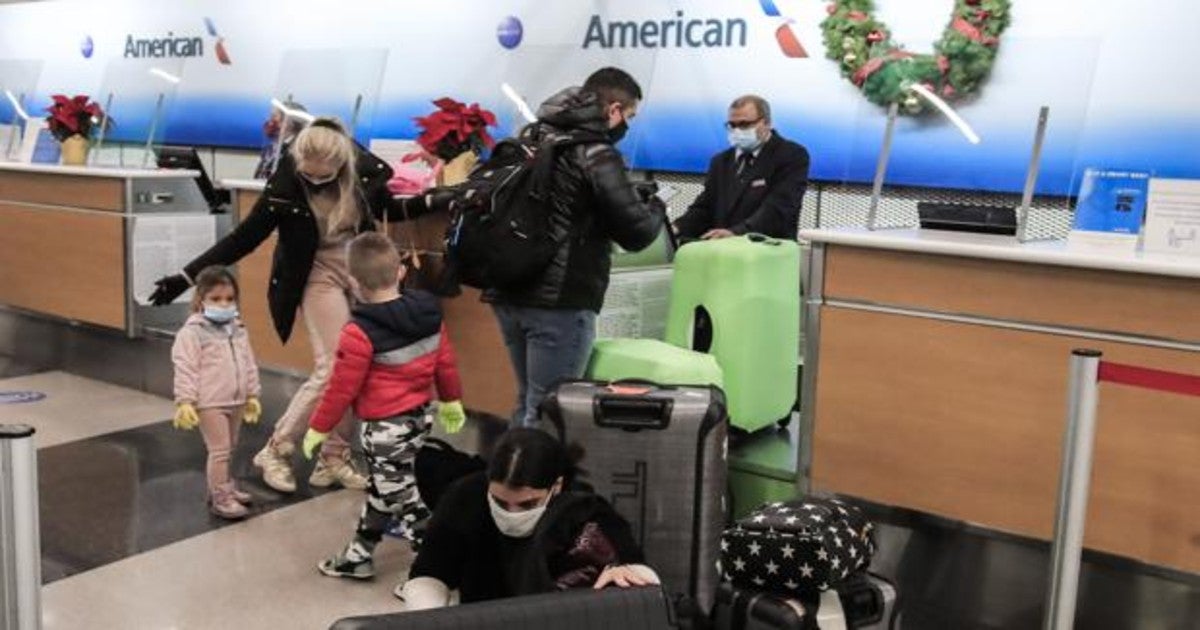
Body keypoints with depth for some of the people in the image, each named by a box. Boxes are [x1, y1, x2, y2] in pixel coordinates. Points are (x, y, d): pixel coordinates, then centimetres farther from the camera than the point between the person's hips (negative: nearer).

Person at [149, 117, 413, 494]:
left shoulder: (362, 170, -10)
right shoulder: (286, 185, -18)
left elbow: (389, 209, 9)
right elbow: (243, 238, -14)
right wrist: (187, 278, -18)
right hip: (321, 276, -4)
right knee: (334, 369, -13)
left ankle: (333, 458, 14)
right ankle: (275, 451, 2)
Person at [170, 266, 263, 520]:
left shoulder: (238, 330, 9)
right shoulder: (192, 332, -12)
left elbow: (249, 364, 15)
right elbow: (185, 368, -15)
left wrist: (252, 395, 15)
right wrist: (185, 401, -19)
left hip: (236, 401, 7)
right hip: (209, 403, -7)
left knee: (227, 448, 19)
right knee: (219, 449, -4)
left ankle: (222, 486, 35)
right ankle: (220, 498, 5)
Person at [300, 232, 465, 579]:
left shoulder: (361, 332, -22)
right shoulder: (428, 313, -4)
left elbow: (341, 388, -16)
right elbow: (445, 361, 7)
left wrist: (318, 429, -3)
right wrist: (451, 400, 23)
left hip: (384, 425, -8)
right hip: (420, 415, 8)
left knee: (400, 494, 6)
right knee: (382, 488, 24)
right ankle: (358, 556, 38)